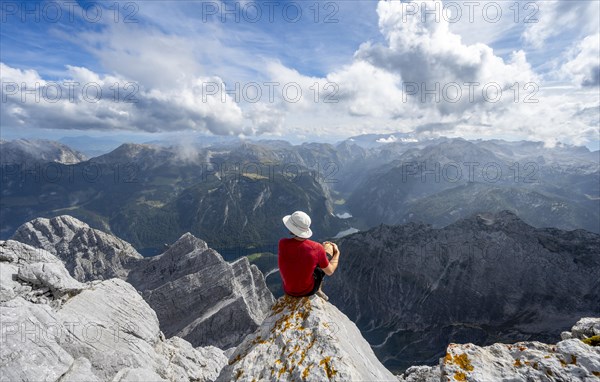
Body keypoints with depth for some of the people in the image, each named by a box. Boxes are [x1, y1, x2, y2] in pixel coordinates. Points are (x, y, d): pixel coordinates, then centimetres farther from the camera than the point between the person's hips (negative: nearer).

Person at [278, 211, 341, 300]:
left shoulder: (282, 244, -25)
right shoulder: (317, 248, -28)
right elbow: (329, 271, -12)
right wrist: (337, 253, 5)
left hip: (288, 291, 2)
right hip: (307, 291, -2)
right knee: (321, 267, 23)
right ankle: (318, 291, 44)